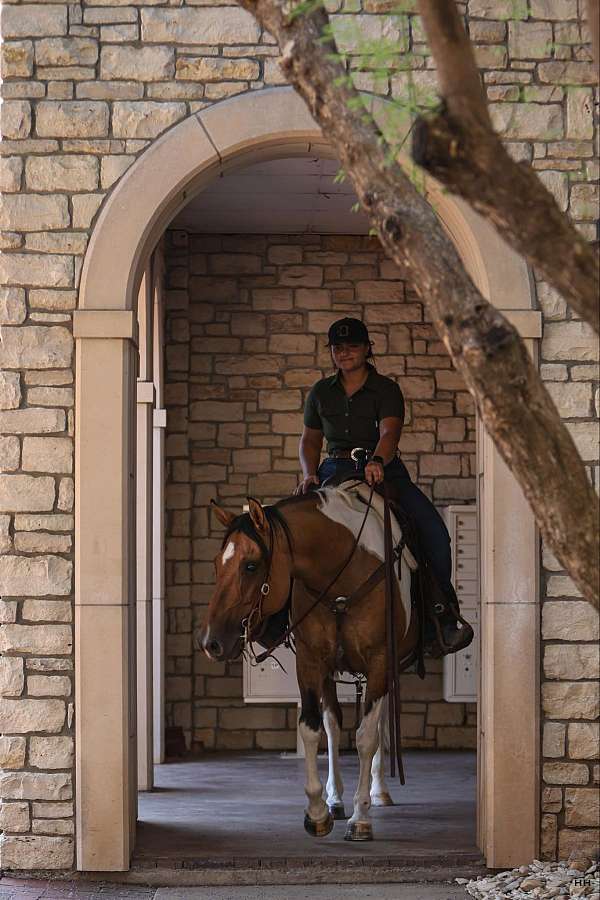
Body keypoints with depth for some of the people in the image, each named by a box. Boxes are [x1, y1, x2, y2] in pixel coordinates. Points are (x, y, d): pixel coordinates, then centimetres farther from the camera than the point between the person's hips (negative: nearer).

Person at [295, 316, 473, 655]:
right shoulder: (321, 392, 13)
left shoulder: (386, 389, 0)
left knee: (434, 530, -22)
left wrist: (377, 461, -38)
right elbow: (310, 440, 19)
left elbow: (389, 432, -16)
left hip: (384, 471, -2)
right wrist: (310, 474, -2)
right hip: (335, 472, 2)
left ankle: (445, 611, -12)